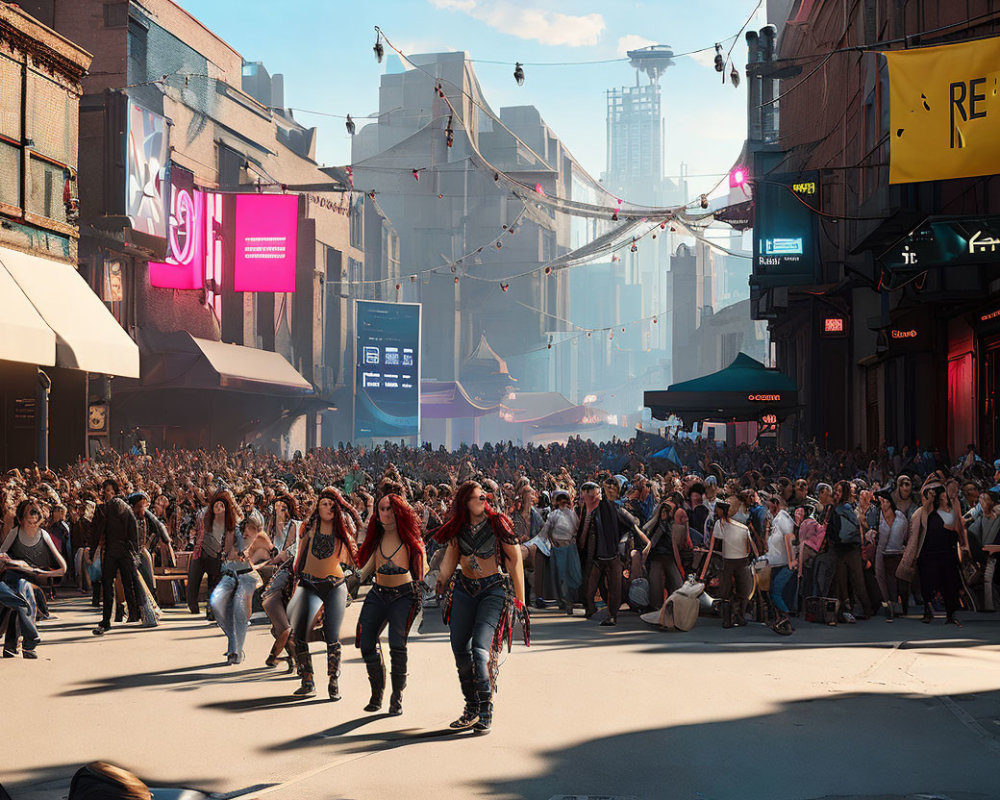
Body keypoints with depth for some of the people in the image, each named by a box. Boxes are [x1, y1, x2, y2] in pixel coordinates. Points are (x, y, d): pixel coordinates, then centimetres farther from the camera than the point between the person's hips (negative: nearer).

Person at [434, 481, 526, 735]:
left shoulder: (498, 523, -9)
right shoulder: (458, 528, 3)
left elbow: (515, 561, -6)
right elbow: (449, 561, 13)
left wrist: (519, 599, -6)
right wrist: (439, 585, 2)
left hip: (494, 589, -5)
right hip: (464, 589, 5)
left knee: (481, 648, -17)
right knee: (460, 649, 3)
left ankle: (486, 711, -9)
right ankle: (472, 708, 17)